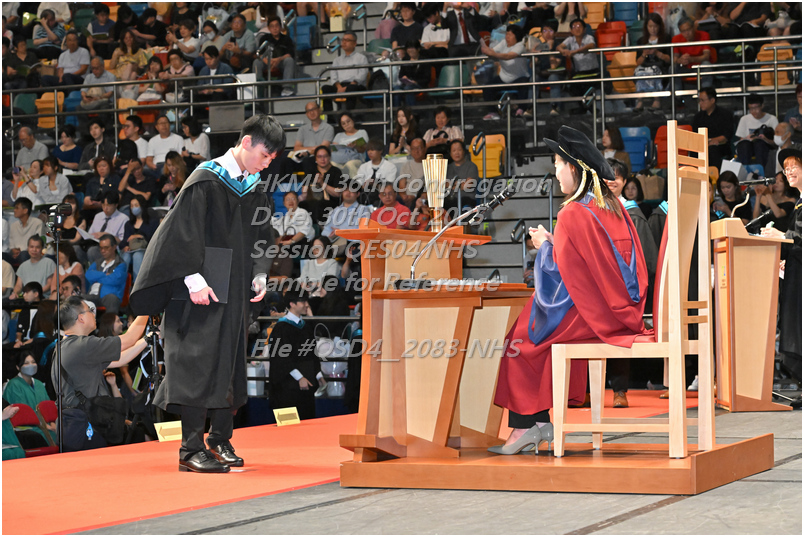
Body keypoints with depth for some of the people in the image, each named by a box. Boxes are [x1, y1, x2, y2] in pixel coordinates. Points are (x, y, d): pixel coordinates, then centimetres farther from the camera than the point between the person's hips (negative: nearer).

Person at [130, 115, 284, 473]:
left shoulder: (254, 189, 11)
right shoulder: (205, 180, -11)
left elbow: (261, 236, 20)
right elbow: (184, 231, -15)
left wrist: (259, 275, 6)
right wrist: (195, 280, -21)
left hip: (234, 294, 7)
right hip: (202, 294, -7)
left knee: (230, 365, 10)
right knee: (199, 364, -9)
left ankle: (220, 439, 22)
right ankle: (191, 449, -7)